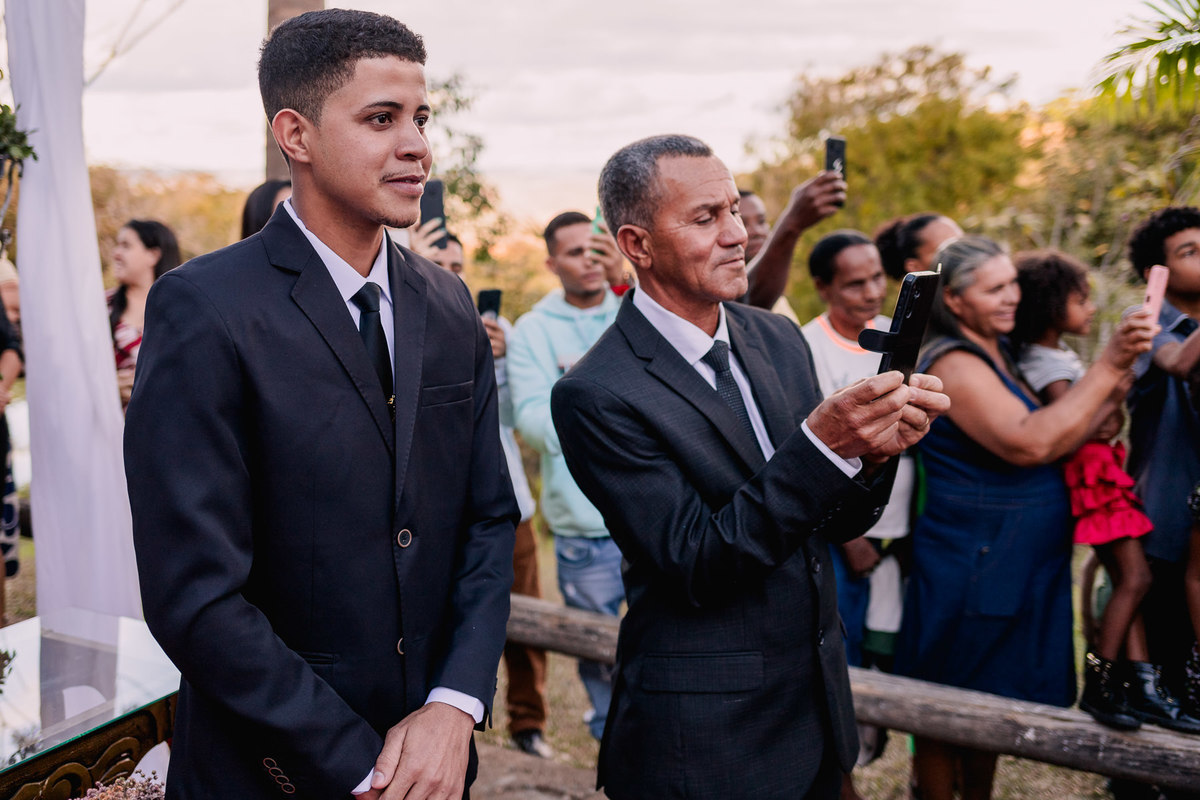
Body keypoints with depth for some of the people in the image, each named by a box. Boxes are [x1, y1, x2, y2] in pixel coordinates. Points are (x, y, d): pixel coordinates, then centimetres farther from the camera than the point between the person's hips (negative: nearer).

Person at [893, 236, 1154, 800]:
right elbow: (1028, 443, -30)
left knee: (990, 709, 20)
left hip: (1017, 569, 9)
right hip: (969, 571, -9)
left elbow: (1053, 441, 8)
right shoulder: (953, 363, -18)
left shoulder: (996, 353, 11)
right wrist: (1108, 367, -27)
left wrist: (1115, 383, -7)